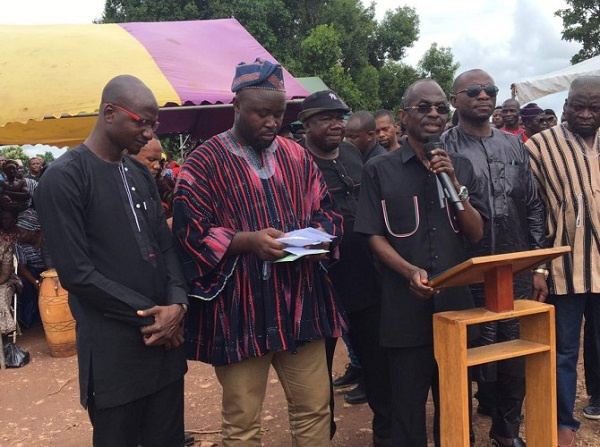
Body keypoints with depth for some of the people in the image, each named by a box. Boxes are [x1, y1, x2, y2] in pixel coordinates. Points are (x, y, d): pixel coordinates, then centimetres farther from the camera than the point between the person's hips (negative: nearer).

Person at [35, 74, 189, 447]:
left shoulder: (141, 174, 11)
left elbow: (165, 245, 11)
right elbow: (77, 273, -15)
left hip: (166, 335, 6)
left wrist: (177, 303, -7)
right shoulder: (64, 178, -11)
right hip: (113, 350, -6)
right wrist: (149, 313, -13)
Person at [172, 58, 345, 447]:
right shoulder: (204, 163, -4)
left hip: (301, 303, 5)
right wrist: (246, 242, -23)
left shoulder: (297, 156, 10)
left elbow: (327, 211, 15)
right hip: (239, 310, -4)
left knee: (315, 409, 13)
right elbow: (189, 232, -9)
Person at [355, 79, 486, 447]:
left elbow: (476, 234, 3)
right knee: (408, 403, 7)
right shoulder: (379, 170, -2)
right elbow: (374, 236, -4)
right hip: (406, 306, -3)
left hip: (456, 301, 3)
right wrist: (410, 271, -21)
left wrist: (453, 183, -10)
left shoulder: (461, 167, 9)